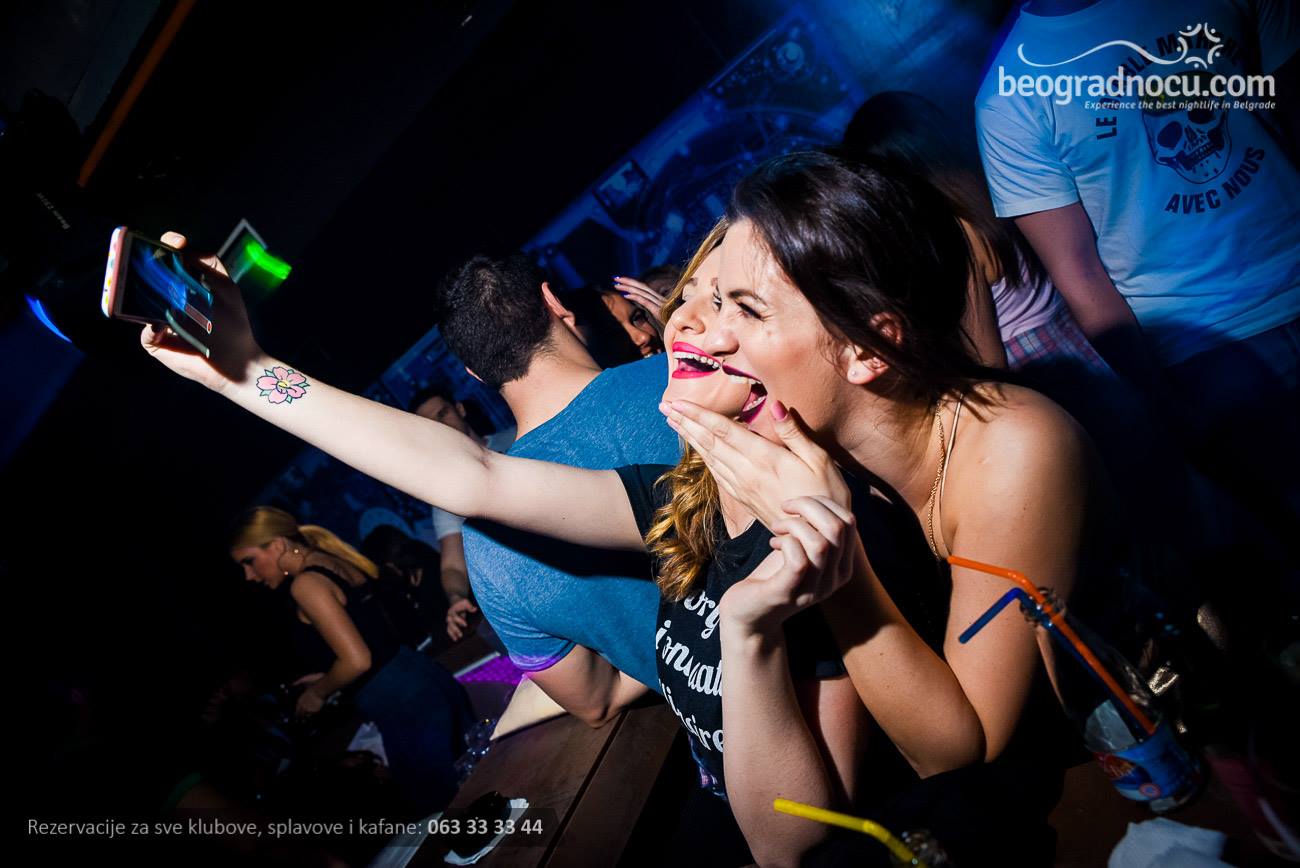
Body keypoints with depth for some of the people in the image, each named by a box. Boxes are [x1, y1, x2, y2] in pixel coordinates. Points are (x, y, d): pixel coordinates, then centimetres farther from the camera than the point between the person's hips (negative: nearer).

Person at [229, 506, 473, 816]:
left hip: (405, 707, -10)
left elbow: (357, 660, -22)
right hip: (429, 679, 10)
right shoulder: (335, 561, 11)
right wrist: (328, 678, 22)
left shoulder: (305, 584, -17)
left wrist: (318, 693, -3)